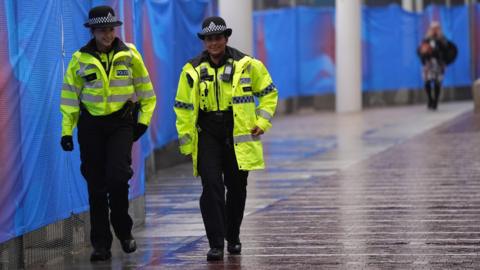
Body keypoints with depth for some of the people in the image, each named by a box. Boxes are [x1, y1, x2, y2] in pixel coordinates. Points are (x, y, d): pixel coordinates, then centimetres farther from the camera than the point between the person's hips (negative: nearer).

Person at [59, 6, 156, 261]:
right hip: (91, 125, 1)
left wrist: (143, 120, 4)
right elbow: (69, 97, 7)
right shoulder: (80, 60, 2)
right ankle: (101, 244, 9)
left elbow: (146, 91, 10)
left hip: (122, 123, -1)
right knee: (96, 185, 2)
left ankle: (123, 231, 5)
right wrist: (67, 131, 3)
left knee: (118, 175, -17)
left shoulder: (130, 55, 1)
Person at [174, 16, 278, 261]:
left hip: (239, 133, 1)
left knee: (237, 188, 10)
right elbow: (183, 108, 9)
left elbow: (269, 92, 12)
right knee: (211, 187, -12)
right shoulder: (192, 70, 3)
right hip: (207, 133, 0)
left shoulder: (247, 65, 0)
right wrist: (186, 142, 5)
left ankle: (233, 238, 29)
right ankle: (215, 243, -8)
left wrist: (262, 121, 0)